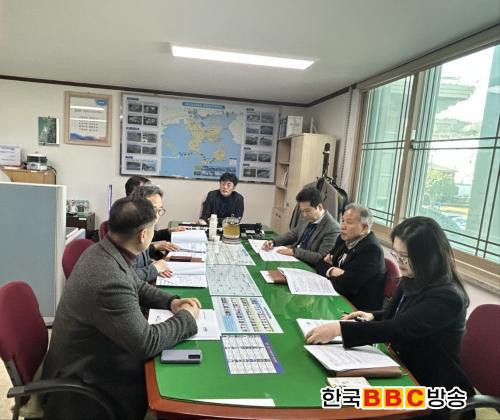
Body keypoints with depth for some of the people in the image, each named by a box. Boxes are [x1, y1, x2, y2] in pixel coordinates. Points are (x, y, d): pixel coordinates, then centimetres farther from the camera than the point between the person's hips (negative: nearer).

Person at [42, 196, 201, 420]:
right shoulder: (109, 280, -35)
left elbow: (136, 286, 12)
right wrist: (187, 318, -14)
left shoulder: (103, 251, -6)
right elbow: (146, 343, -28)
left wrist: (170, 302, -2)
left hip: (91, 359, 8)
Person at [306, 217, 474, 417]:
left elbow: (398, 329, -34)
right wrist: (372, 317, -1)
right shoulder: (412, 281, 0)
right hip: (404, 370, 7)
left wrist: (338, 328, -34)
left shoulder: (447, 297, -25)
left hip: (433, 387, -7)